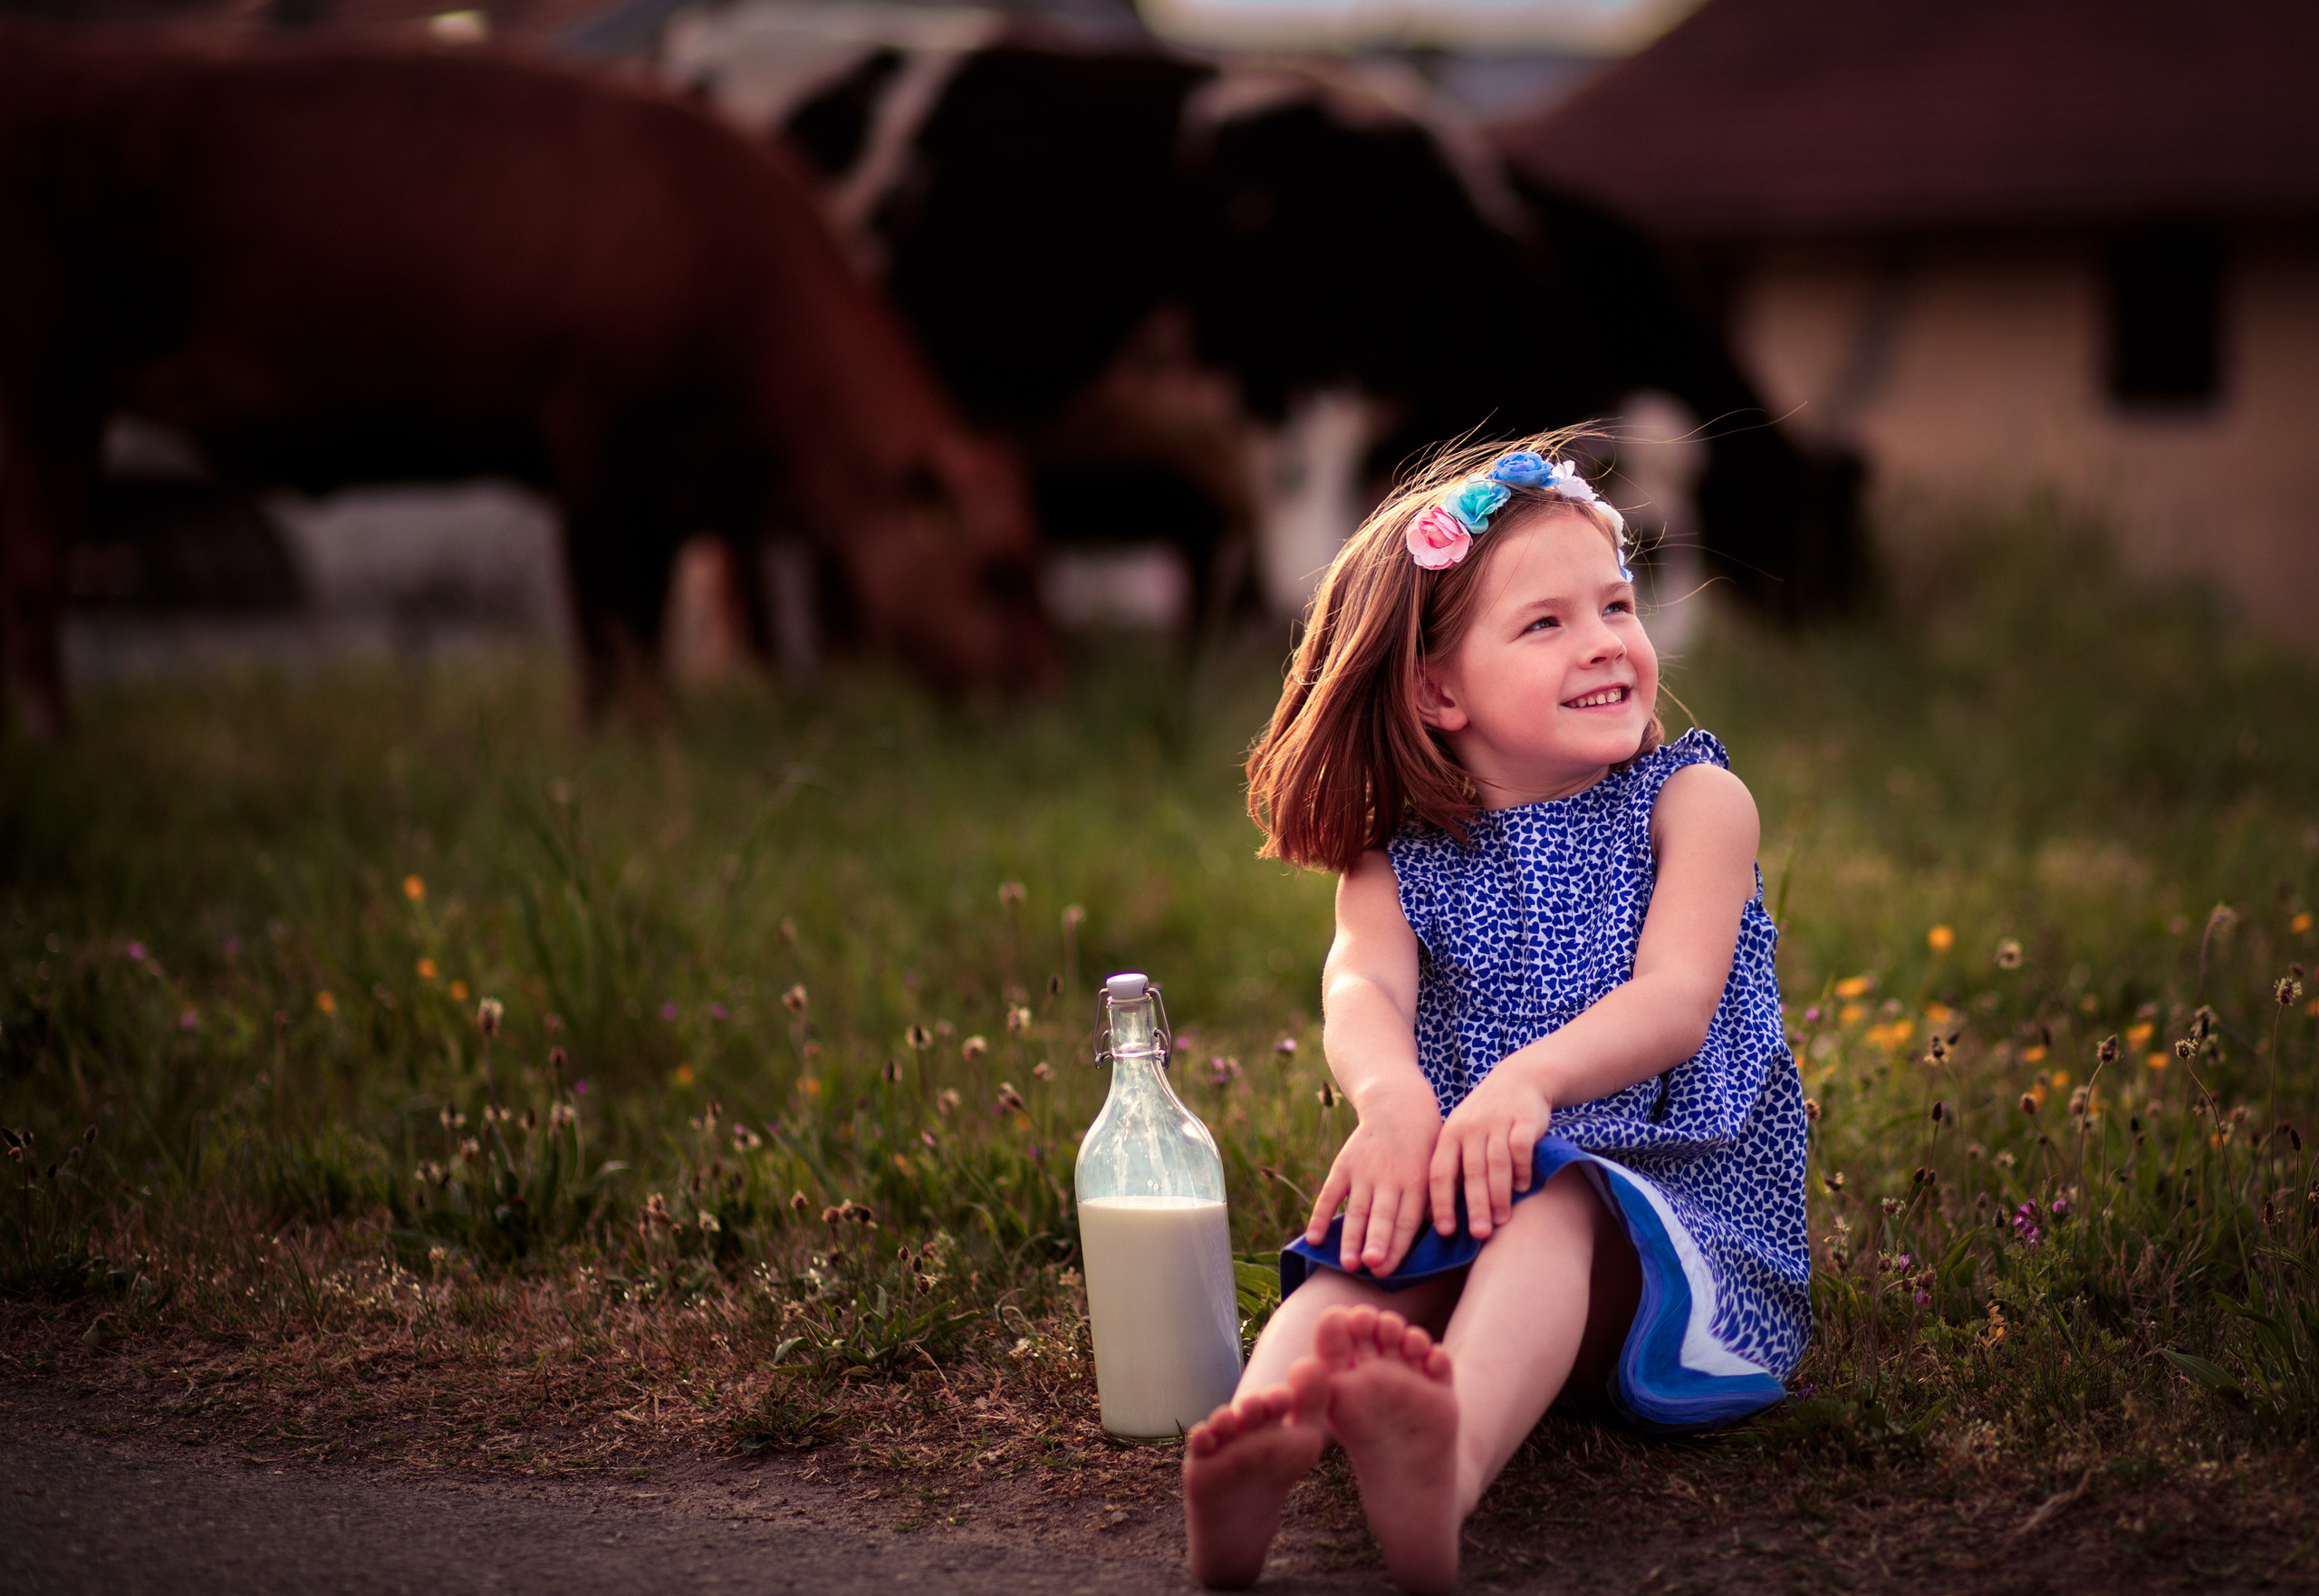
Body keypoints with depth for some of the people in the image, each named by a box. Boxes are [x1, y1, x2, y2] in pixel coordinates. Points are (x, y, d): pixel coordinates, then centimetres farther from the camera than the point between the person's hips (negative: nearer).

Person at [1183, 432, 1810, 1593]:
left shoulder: (1692, 800, 5)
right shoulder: (1395, 865, 11)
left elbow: (1677, 1001, -12)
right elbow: (1360, 989, -12)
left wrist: (1529, 1078, -34)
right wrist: (1392, 1094, -39)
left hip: (1695, 1240, -3)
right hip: (1477, 1233, 3)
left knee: (1559, 1209, -37)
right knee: (1363, 1254, -30)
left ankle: (1447, 1472, -67)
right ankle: (1258, 1450, -61)